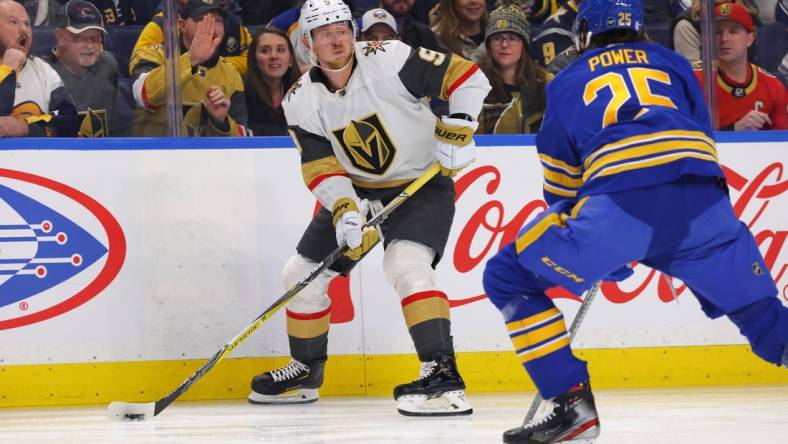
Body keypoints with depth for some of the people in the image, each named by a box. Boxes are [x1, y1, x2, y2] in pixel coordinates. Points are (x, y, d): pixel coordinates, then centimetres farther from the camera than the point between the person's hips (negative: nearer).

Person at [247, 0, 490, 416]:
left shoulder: (389, 60, -22)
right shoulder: (301, 101, -8)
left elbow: (466, 76, -18)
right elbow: (321, 167, -10)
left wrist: (459, 127, -29)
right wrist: (343, 209, -27)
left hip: (423, 184, -6)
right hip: (356, 191, 6)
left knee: (405, 264, -31)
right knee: (302, 272, 8)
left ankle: (443, 376, -33)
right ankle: (305, 371, 30)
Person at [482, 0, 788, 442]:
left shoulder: (567, 83, 25)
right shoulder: (673, 64, 30)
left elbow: (560, 186, 27)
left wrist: (606, 253, 41)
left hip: (618, 202, -3)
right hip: (704, 200, 3)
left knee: (510, 278, 12)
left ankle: (570, 402, 2)